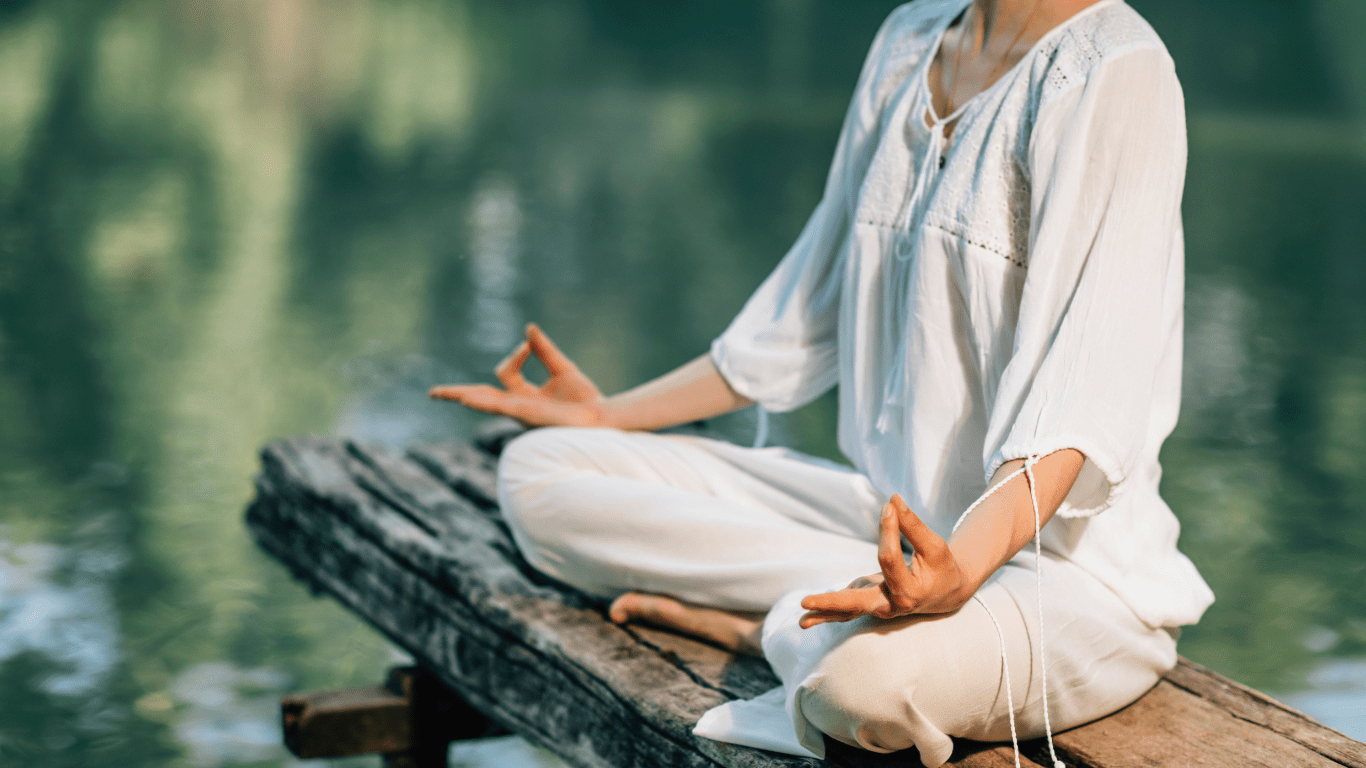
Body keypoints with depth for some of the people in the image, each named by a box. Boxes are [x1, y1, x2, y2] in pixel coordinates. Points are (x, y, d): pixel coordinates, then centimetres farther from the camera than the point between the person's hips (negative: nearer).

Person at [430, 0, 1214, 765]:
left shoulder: (1116, 71, -14)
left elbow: (1075, 411, -24)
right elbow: (810, 310, 22)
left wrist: (962, 567, -40)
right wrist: (615, 416, 26)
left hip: (1063, 560, -8)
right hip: (892, 520, 8)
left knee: (867, 671, -42)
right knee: (538, 473, -3)